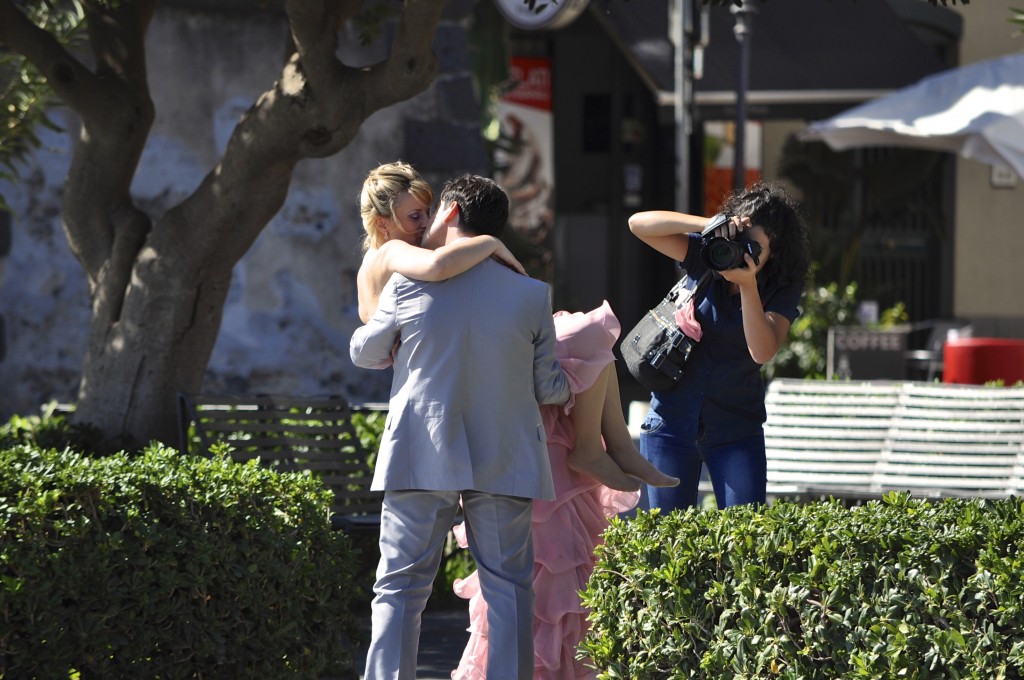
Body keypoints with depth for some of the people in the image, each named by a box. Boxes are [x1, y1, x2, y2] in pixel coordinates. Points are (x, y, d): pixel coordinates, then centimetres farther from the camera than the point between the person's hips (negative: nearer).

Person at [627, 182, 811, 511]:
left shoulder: (783, 288, -7)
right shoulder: (706, 257, -5)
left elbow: (762, 351, -21)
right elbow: (639, 224, -15)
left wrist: (747, 285, -29)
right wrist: (708, 225, -25)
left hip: (736, 430, -1)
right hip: (672, 420, 1)